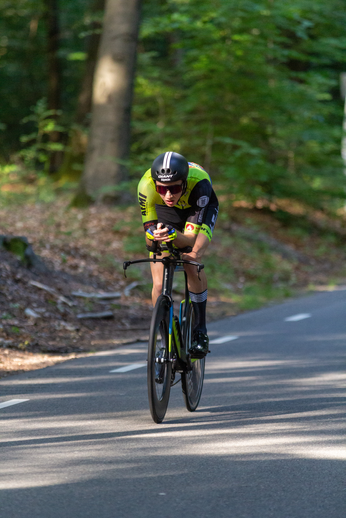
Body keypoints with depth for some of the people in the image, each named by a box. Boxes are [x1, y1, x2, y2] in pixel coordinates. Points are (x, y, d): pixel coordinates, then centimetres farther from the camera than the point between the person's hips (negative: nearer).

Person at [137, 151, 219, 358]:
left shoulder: (199, 183, -42)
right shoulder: (146, 185, -38)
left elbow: (192, 237, -43)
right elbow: (150, 228, -30)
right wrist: (156, 233, -52)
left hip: (198, 209, -2)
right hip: (164, 212, 2)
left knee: (192, 267, -27)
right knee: (159, 285, -10)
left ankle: (201, 331, -9)